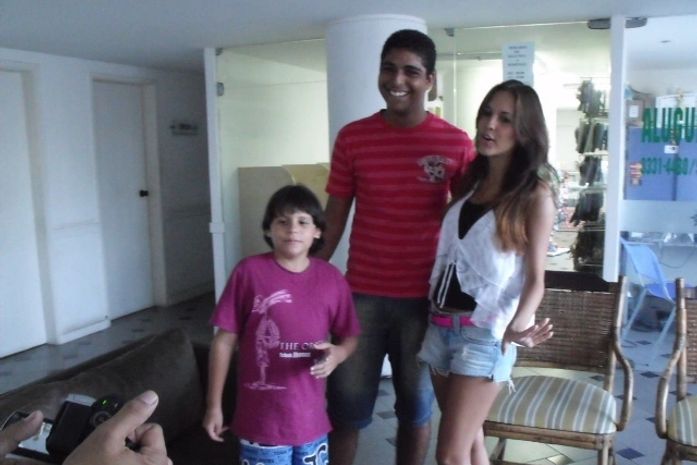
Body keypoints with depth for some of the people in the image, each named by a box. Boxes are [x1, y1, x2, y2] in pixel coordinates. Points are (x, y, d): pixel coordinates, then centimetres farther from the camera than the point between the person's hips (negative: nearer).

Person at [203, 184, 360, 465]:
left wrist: (338, 354, -14)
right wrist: (214, 405, -2)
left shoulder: (331, 279, -3)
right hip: (262, 418, -3)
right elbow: (224, 340, -5)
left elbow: (350, 336, 9)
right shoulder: (249, 273, -11)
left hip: (310, 417, 3)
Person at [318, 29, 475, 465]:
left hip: (425, 297, 0)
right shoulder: (352, 138, 0)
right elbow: (335, 216, 5)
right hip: (361, 293, 1)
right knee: (346, 404, 10)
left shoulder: (457, 144, -4)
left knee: (416, 405, 15)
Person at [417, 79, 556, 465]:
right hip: (440, 325, 5)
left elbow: (535, 277, -10)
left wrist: (517, 325, -27)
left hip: (485, 332, -5)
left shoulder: (535, 194, -7)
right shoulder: (470, 182, 10)